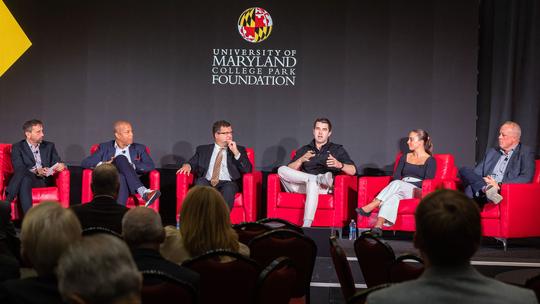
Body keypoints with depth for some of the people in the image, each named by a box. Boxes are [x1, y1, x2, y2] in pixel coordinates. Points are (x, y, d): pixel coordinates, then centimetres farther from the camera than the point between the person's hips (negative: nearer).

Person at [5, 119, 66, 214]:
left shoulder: (49, 146, 21)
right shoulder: (18, 147, 10)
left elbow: (57, 163, 12)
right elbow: (18, 168, -5)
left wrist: (60, 166, -14)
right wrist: (36, 171, -23)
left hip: (44, 181, 2)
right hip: (26, 178, -2)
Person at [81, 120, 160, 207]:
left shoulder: (139, 148, 21)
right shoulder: (105, 147, 20)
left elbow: (150, 166, 6)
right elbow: (85, 163, 11)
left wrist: (131, 166, -9)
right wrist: (103, 164, -7)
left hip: (132, 185, 0)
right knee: (121, 158, -29)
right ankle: (143, 192, -51)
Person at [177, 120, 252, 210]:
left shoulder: (239, 149, 17)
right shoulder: (203, 149, 21)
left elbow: (247, 170, 4)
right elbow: (192, 164, 17)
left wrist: (236, 152, -6)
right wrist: (187, 166, -7)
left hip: (227, 184, -1)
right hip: (207, 183, 1)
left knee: (229, 187, -35)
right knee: (200, 182, -32)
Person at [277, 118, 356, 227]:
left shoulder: (337, 149, 19)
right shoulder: (304, 150, 25)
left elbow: (353, 171, 6)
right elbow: (289, 170, 11)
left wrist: (339, 165, -14)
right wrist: (301, 160, -7)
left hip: (321, 188, -2)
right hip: (300, 187, 3)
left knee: (312, 183, -40)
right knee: (281, 170, -23)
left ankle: (307, 226, -48)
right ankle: (319, 178, -28)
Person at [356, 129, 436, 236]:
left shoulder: (430, 160, 6)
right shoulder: (404, 157, 23)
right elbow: (396, 176, 13)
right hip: (399, 190, 4)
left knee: (397, 184, -34)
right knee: (393, 196, -34)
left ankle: (371, 207, -41)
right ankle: (378, 226, -54)